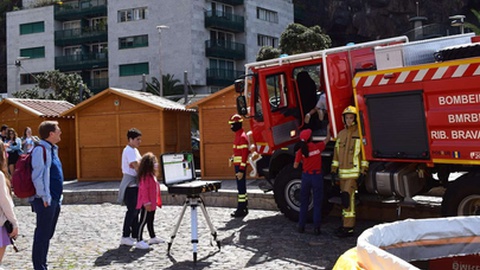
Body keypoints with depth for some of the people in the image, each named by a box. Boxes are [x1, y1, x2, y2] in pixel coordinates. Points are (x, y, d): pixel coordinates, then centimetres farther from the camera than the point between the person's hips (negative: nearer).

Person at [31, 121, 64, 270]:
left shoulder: (52, 149, 14)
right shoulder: (40, 149, -14)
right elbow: (37, 176, -20)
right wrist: (44, 197, -19)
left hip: (55, 199, 9)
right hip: (46, 200, -9)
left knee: (48, 234, 15)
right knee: (42, 234, -2)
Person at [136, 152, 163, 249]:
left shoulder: (152, 175, 13)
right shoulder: (145, 176, -18)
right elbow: (144, 190, -22)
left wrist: (157, 201, 20)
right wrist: (147, 203, -24)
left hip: (152, 203, 10)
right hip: (147, 204, -10)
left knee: (150, 220, 19)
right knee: (143, 221, -4)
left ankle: (153, 237, 29)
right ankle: (139, 240, 1)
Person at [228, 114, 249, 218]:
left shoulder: (242, 137, -17)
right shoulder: (238, 135, 15)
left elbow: (244, 154, -21)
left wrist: (241, 170, -23)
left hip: (240, 166, -10)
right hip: (238, 165, 10)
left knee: (241, 187, -6)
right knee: (241, 187, 14)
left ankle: (241, 210, -2)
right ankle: (243, 207, 22)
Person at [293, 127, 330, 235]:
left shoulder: (300, 151, -7)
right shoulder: (318, 147, -8)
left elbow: (295, 166, 1)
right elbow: (327, 138, 10)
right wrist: (328, 129, 26)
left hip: (306, 176, 2)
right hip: (317, 176, -1)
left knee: (304, 202, 13)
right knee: (317, 203, 5)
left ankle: (301, 226, 16)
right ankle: (316, 227, 3)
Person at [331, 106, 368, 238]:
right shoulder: (341, 134, 15)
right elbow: (337, 153, 19)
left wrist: (363, 170, -11)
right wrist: (334, 169, 16)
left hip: (353, 171, -7)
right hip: (342, 171, 7)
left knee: (348, 197, -13)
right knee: (344, 197, 11)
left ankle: (349, 228, -10)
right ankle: (346, 223, 20)